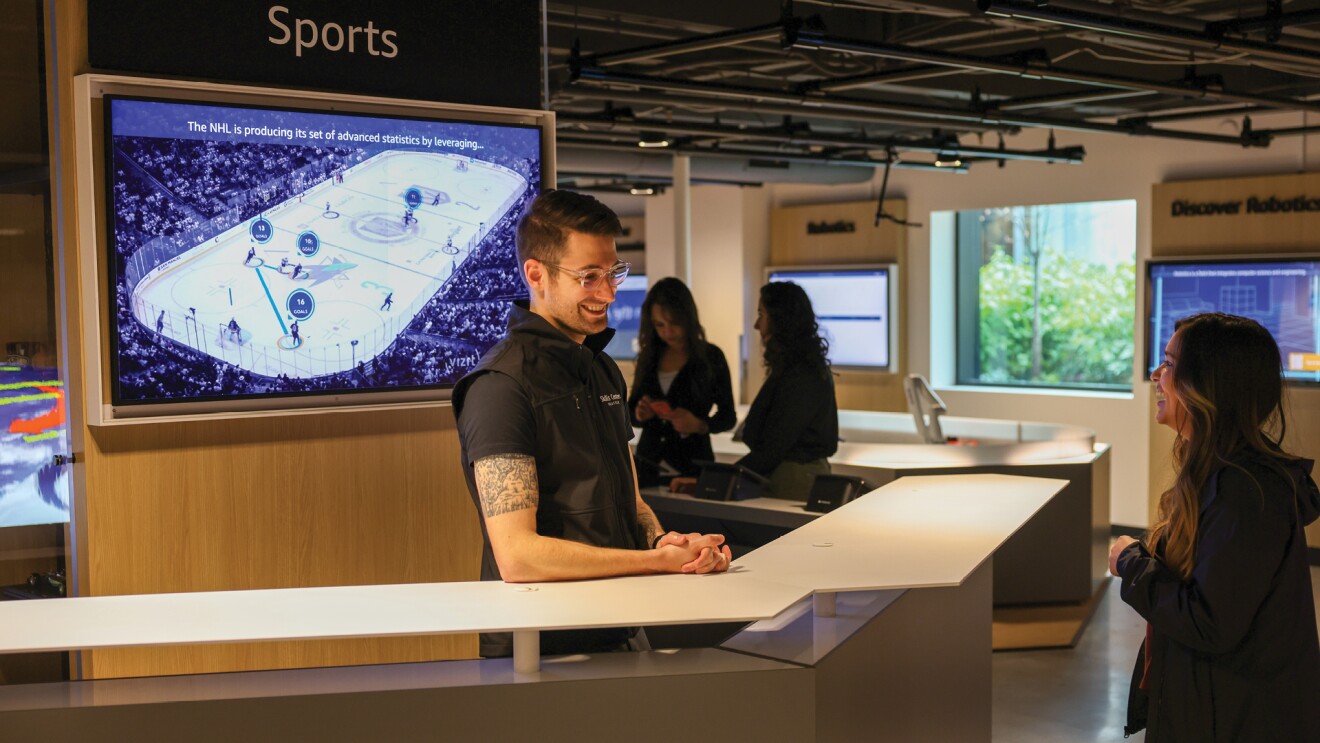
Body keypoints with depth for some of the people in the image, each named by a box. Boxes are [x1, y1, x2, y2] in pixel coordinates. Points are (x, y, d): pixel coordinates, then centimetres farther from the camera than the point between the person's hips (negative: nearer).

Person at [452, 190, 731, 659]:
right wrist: (660, 561, -16)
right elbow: (517, 556, -18)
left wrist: (664, 540, -1)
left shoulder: (604, 372, 16)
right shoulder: (502, 386, -12)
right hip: (543, 650, -7)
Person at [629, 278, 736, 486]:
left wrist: (700, 425, -19)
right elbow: (630, 410, 12)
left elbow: (728, 416, 0)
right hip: (648, 468, 3)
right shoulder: (649, 357, 5)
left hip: (692, 469, -3)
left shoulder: (710, 357, -4)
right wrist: (639, 414, -11)